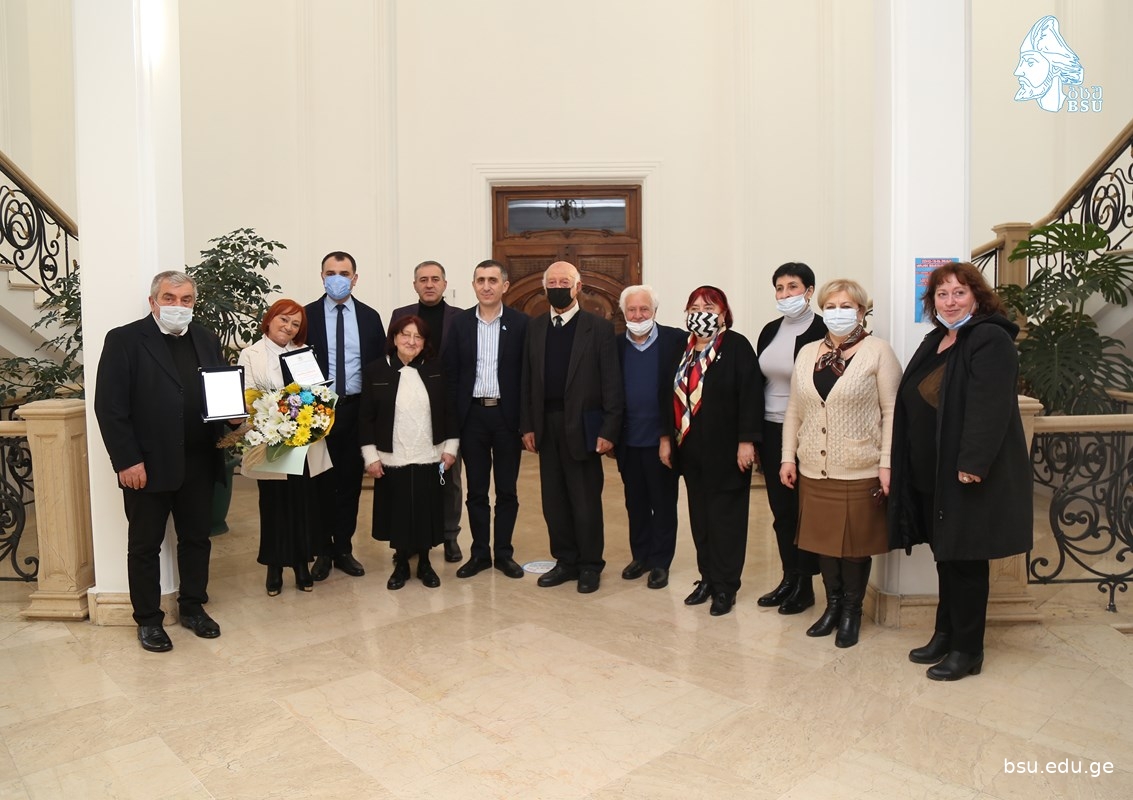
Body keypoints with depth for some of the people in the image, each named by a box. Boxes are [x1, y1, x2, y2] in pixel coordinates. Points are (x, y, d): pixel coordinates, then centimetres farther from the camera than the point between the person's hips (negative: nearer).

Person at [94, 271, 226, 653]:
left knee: (196, 539, 15)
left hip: (198, 463, 5)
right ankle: (148, 619, 25)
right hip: (147, 464, -4)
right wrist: (126, 460, -15)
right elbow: (109, 406, -10)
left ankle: (192, 607, 32)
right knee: (145, 545, 10)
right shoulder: (124, 340, -7)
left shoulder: (206, 339, 10)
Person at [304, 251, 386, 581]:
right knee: (321, 482, 5)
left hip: (357, 409, 2)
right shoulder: (307, 315, 0)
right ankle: (322, 551, 20)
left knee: (351, 481, 9)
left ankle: (344, 549, 23)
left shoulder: (370, 317, 5)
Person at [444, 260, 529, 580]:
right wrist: (454, 418, -3)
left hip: (507, 414, -1)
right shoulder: (459, 322, 3)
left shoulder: (520, 323, -1)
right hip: (472, 415, 1)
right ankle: (480, 553, 22)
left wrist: (526, 419, -7)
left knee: (507, 490, 8)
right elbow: (451, 373, 3)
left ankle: (504, 552, 21)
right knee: (476, 490, 10)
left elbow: (527, 373, -2)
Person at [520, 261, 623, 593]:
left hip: (583, 427, -4)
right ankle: (565, 561, 25)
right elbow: (527, 380, 9)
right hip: (546, 427, 4)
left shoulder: (599, 327, -3)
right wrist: (527, 426, 4)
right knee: (553, 500, 10)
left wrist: (609, 430, -11)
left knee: (586, 500, 4)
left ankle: (590, 566, 20)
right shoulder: (535, 327, 9)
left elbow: (611, 383, -6)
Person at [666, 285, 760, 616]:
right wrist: (666, 438, 10)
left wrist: (746, 441, -18)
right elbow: (672, 396, 13)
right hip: (691, 450, 6)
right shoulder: (683, 349, 11)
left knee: (725, 517, 3)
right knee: (699, 516, 13)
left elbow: (751, 395, -13)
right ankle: (708, 577, 26)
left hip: (726, 450, -6)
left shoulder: (737, 346, -8)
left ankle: (726, 586, 15)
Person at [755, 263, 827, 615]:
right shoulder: (770, 330, 9)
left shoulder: (823, 332, -11)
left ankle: (805, 585, 21)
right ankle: (789, 578, 28)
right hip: (771, 431, 6)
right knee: (780, 509, 13)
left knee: (804, 510, 6)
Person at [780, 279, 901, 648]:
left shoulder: (878, 352, -5)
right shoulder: (807, 353, 9)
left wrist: (887, 464, -13)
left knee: (855, 542, 7)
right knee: (822, 538, 12)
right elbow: (794, 410, 12)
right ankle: (833, 604, 30)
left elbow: (892, 412, -8)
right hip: (814, 469, 4)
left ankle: (852, 610, 25)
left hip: (860, 470, -4)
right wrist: (788, 457, 7)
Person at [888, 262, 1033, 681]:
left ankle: (967, 650, 17)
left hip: (969, 476, -8)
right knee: (946, 556, 17)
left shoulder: (991, 340, -12)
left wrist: (972, 464, -26)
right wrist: (904, 467, 12)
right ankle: (945, 635, 31)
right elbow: (913, 405, 14)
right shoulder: (934, 343, 14)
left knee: (965, 560, 3)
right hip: (931, 474, 8)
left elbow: (990, 408, -22)